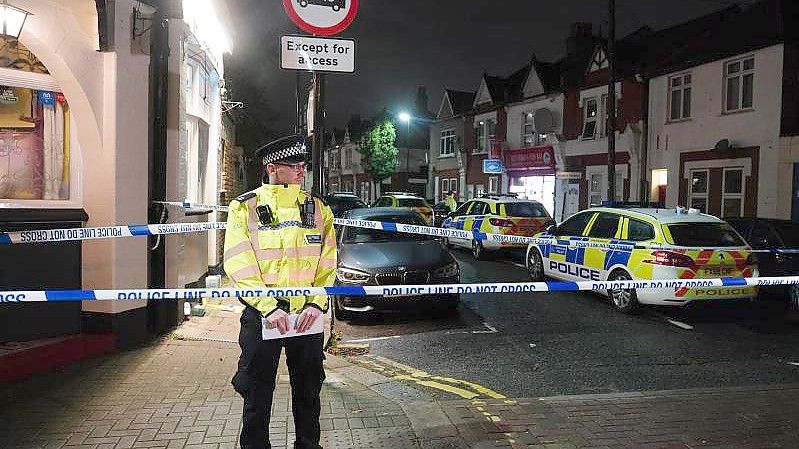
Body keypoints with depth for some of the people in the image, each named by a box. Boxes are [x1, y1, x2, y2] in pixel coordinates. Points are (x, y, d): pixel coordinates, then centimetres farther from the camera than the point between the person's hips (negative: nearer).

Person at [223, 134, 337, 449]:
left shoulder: (317, 209, 7)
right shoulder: (244, 208, -2)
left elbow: (327, 263, 3)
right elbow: (239, 266, -10)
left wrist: (316, 303, -11)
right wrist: (269, 307, -19)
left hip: (309, 314, 3)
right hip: (261, 315, -2)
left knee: (308, 390, 15)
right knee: (257, 394, 8)